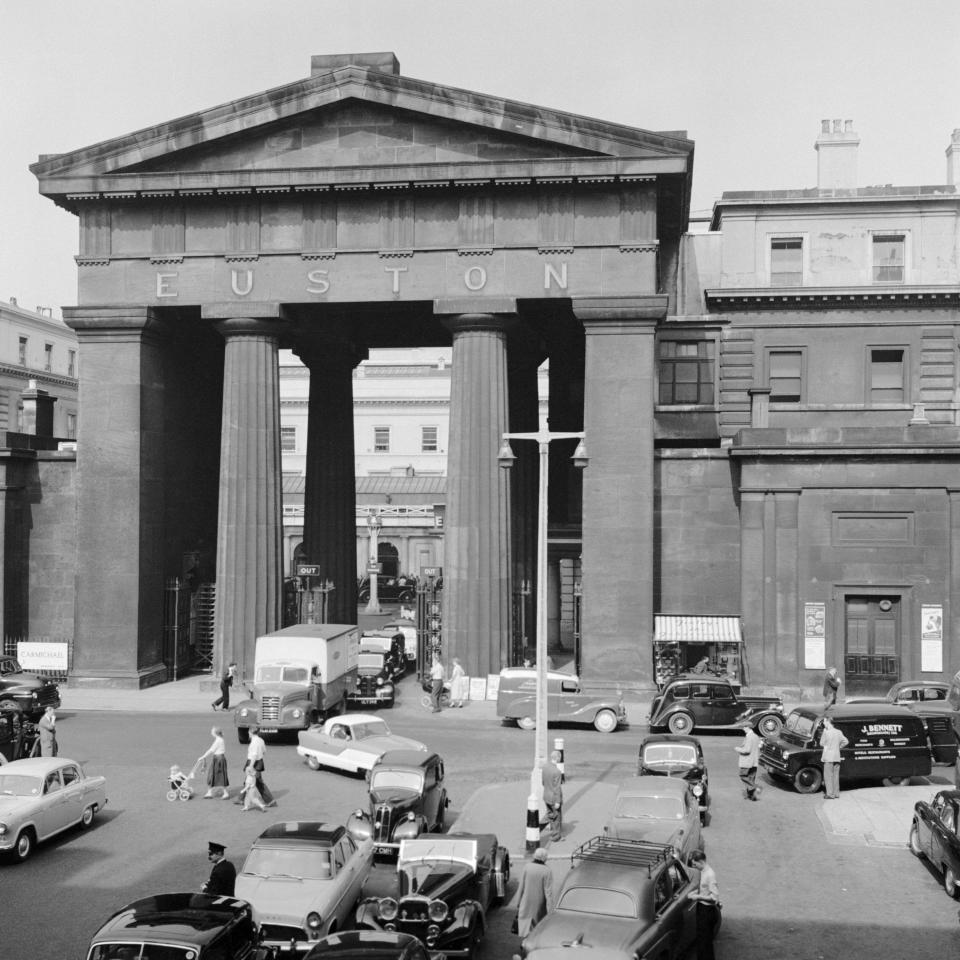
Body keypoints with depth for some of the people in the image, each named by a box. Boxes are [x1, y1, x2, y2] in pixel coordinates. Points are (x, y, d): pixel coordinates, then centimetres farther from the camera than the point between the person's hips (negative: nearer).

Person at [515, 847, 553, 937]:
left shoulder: (527, 867, -9)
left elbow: (521, 888, -3)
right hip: (539, 905, -1)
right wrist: (550, 911, -11)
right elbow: (548, 892, -15)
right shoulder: (546, 871, -14)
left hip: (526, 904, 1)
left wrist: (518, 904, 7)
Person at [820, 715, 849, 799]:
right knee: (835, 776, 11)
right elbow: (846, 741, 15)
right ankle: (836, 794, 13)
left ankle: (830, 794, -4)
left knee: (828, 776, -1)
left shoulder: (826, 732, -12)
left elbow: (821, 744, -3)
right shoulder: (839, 732, 9)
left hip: (828, 757, -6)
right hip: (837, 757, 6)